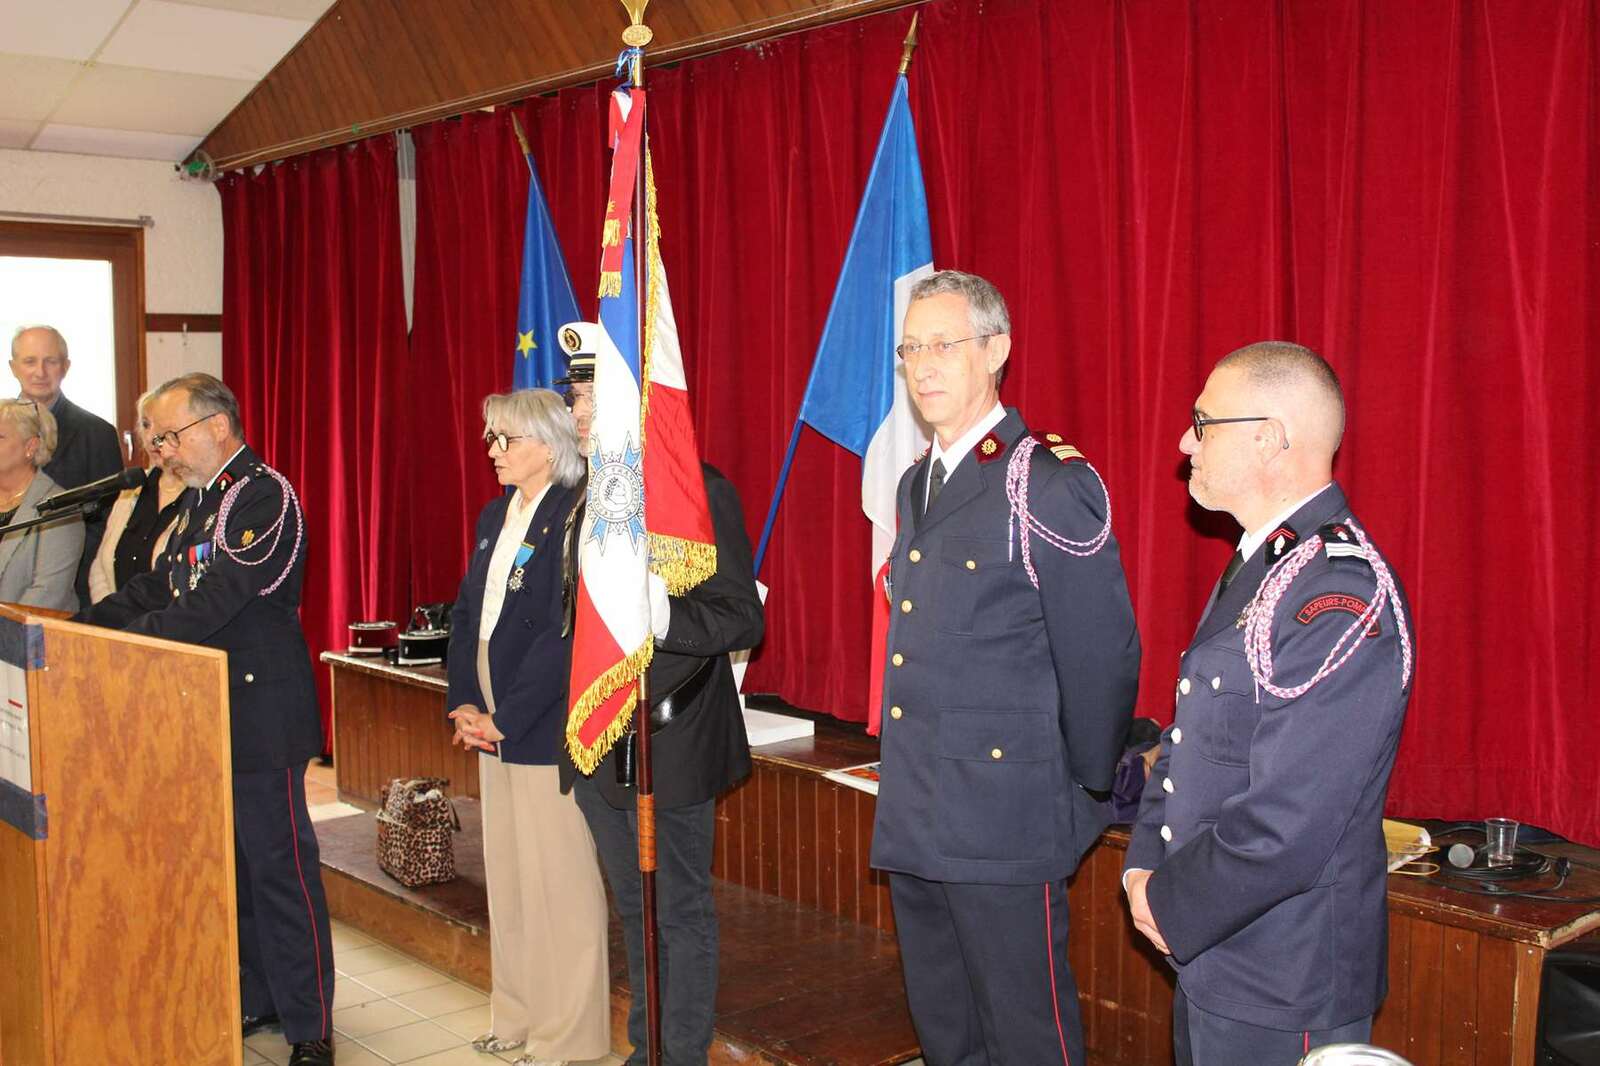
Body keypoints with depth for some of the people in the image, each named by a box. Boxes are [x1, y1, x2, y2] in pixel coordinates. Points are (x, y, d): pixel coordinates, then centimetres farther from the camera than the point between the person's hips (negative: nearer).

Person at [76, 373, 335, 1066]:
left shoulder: (264, 496, -15)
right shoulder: (198, 499, 14)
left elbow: (212, 605, -23)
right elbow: (155, 588, 13)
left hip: (260, 715, -9)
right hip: (209, 714, 9)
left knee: (279, 866, -3)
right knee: (231, 864, 16)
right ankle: (256, 999, 30)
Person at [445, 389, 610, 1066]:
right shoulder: (495, 516, 13)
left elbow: (564, 632, -20)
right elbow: (466, 613, 15)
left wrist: (505, 720, -16)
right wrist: (464, 704, 3)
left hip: (546, 729, -8)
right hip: (493, 729, 8)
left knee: (559, 883, 0)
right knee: (506, 877, 16)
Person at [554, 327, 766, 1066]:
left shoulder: (698, 490, -13)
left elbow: (740, 619, -18)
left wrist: (653, 614, -33)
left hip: (665, 746, -8)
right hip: (599, 747, 8)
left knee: (681, 914, 5)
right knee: (635, 912, 19)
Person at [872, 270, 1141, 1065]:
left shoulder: (1048, 485, -14)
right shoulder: (916, 485, 13)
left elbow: (1101, 655, -12)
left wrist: (1089, 798, -3)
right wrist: (906, 789, 18)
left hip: (1005, 828, -8)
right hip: (915, 823, 8)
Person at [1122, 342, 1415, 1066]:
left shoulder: (1342, 597, -24)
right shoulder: (1259, 566, 8)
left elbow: (1285, 830, -27)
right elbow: (1190, 739, 14)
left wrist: (1171, 908, -13)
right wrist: (1144, 868, 2)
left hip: (1285, 991, -8)